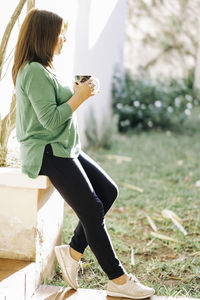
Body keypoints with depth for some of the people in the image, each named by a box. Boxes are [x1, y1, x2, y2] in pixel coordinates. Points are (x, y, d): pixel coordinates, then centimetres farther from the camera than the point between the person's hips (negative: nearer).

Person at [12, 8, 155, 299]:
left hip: (63, 149, 10)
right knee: (92, 210, -13)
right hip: (46, 152, -10)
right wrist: (79, 96, -12)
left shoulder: (42, 69, 17)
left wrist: (77, 93, 7)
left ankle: (73, 252, 7)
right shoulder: (34, 71, -16)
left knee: (109, 191, 2)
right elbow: (50, 120, -21)